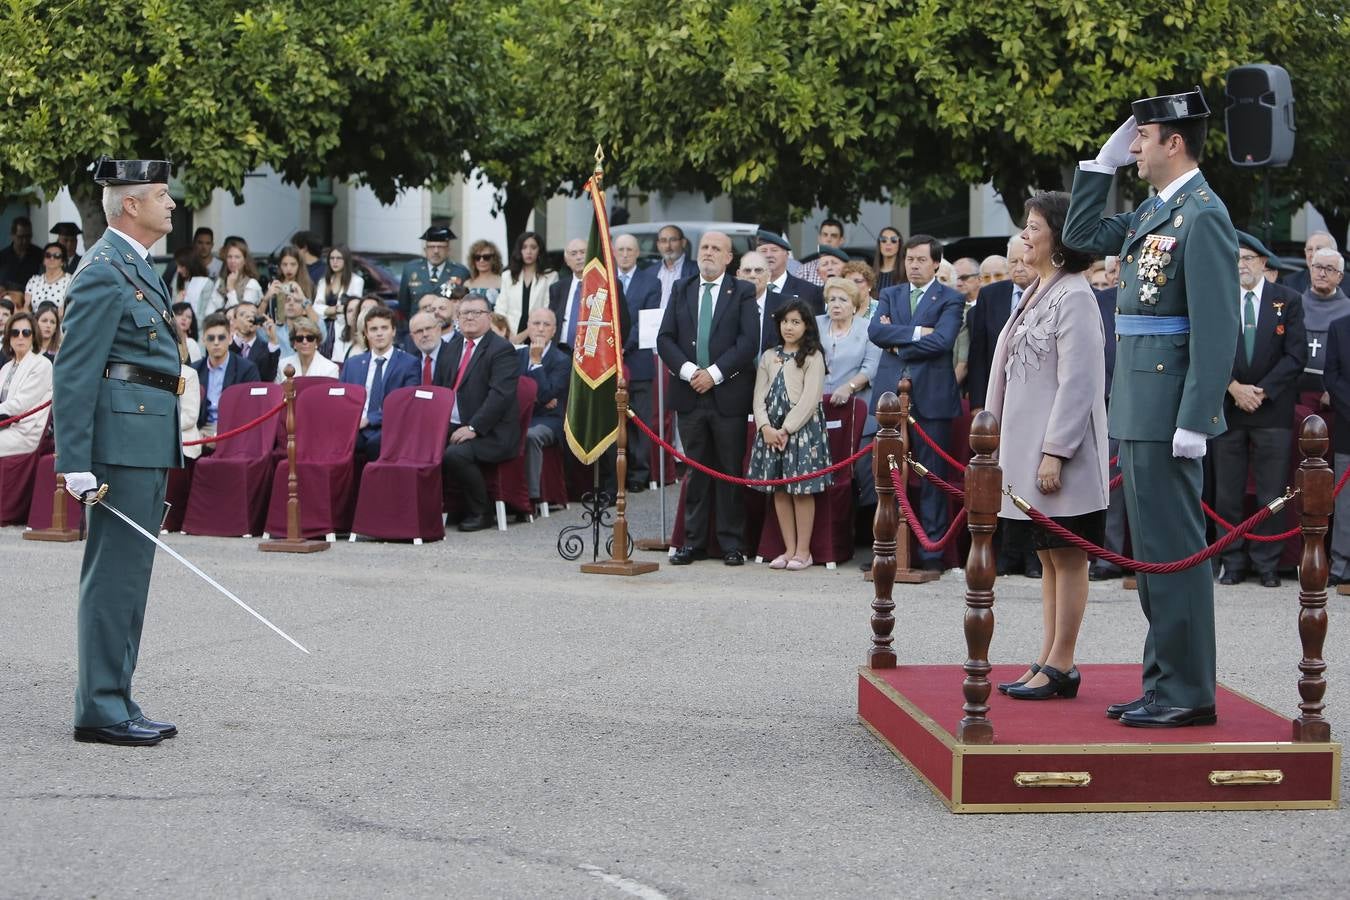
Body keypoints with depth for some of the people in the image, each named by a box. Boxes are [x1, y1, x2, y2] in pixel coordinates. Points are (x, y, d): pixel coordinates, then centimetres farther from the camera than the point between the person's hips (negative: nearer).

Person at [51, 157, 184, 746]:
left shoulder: (137, 268, 18)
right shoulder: (104, 272, -12)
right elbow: (73, 374, -17)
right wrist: (76, 464, -21)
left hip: (149, 443, 10)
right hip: (123, 439, -10)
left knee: (127, 577, 13)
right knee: (114, 577, -6)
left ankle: (113, 703, 20)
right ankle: (101, 712, -1)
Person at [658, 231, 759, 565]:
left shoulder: (742, 293, 3)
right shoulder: (681, 290, 12)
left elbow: (749, 341, -7)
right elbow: (665, 338, 5)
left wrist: (714, 373, -15)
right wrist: (688, 370, -10)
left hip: (728, 394, -3)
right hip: (689, 394, 3)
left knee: (731, 471, 1)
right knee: (695, 471, 7)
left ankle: (731, 544, 7)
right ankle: (694, 541, 12)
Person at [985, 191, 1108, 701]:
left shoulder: (1073, 296, -13)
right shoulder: (1035, 293, 15)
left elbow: (1078, 383, -18)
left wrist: (1055, 453, -20)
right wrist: (1011, 449, 16)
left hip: (1058, 452, -9)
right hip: (1026, 449, 9)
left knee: (1068, 559, -2)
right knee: (1049, 560, 12)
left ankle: (1060, 667, 2)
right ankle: (1048, 663, 17)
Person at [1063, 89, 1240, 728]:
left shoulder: (1203, 215, -14)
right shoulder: (1153, 212, 14)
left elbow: (1217, 328, -19)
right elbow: (1081, 235, 25)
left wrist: (1195, 420, -22)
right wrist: (1103, 162, 16)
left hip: (1168, 407, -10)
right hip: (1138, 409, 10)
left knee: (1173, 550, -5)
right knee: (1151, 550, 14)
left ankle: (1189, 693, 1)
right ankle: (1164, 683, 22)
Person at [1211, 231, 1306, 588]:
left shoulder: (1288, 300, 3)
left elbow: (1296, 354, -3)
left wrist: (1261, 391, -10)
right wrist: (1234, 387, -12)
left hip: (1273, 408, -1)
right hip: (1226, 408, 1)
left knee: (1271, 493, 1)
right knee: (1228, 492, 4)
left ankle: (1267, 563, 9)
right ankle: (1233, 562, 12)